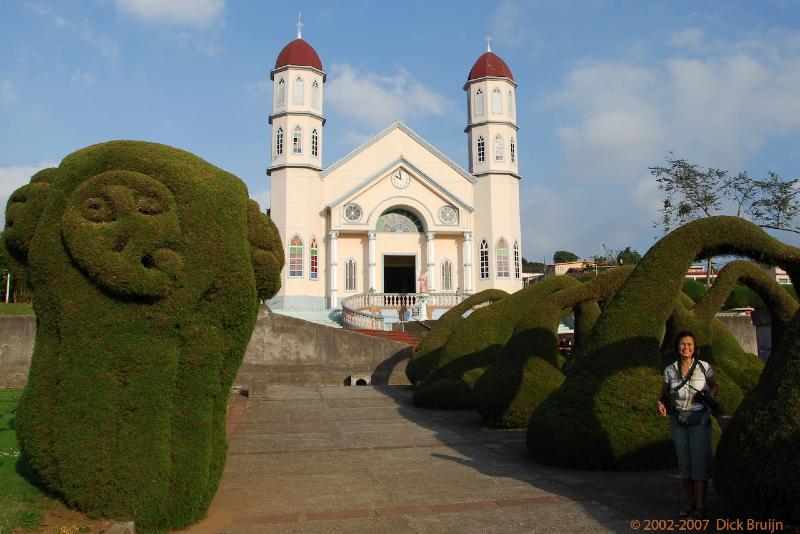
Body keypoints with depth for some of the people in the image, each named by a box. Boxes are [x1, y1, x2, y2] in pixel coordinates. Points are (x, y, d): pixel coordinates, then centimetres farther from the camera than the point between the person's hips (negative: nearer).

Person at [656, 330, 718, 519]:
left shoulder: (704, 367, -5)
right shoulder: (670, 370, 0)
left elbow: (714, 386, 12)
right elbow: (664, 394, 10)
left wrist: (710, 395, -10)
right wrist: (660, 403, -12)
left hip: (699, 419, -2)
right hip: (678, 420, 2)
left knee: (699, 461, -5)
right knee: (684, 462, 7)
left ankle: (700, 507, 2)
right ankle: (690, 502, 19)